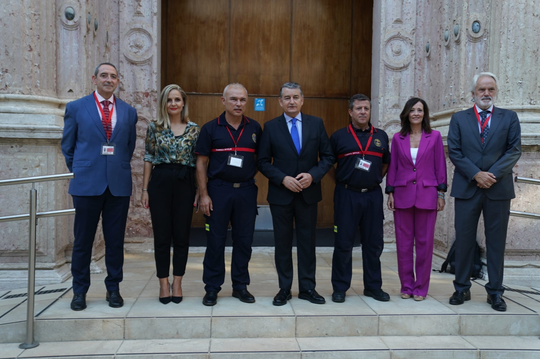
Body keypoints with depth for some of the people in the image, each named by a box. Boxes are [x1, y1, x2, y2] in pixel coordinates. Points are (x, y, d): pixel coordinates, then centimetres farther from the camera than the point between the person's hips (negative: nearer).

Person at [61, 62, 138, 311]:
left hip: (119, 185, 2)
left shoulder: (129, 112, 10)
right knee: (83, 240, 6)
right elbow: (68, 146, 10)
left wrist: (120, 168, 13)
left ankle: (113, 288, 21)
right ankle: (79, 291, 19)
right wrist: (80, 170, 10)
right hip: (87, 184, -1)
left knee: (115, 240, 7)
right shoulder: (76, 108, 4)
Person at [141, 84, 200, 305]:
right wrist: (144, 189, 1)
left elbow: (198, 162, 6)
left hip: (185, 184, 1)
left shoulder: (194, 129, 5)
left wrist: (199, 191, 1)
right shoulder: (154, 128, 4)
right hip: (160, 182, 0)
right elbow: (148, 159, 5)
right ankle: (163, 284, 17)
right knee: (161, 236, 4)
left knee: (182, 236, 6)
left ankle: (177, 283, 19)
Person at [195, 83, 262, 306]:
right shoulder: (210, 128, 0)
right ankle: (212, 287, 17)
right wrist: (203, 194, -6)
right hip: (218, 190, -2)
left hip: (246, 190, 2)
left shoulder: (255, 128, 5)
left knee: (244, 240, 8)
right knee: (215, 240, 4)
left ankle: (240, 286, 22)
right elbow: (201, 163, -1)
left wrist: (251, 175, 0)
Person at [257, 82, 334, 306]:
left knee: (307, 241, 9)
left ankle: (307, 288, 21)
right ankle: (284, 289, 20)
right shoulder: (271, 127, 0)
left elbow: (327, 157, 3)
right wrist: (283, 179, -15)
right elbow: (263, 162, -1)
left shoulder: (316, 124, 3)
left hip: (309, 193, 1)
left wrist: (313, 175, -13)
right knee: (282, 243, 8)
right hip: (280, 194, -1)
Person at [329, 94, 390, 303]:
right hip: (347, 195, -3)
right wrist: (340, 180, 4)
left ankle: (373, 286, 21)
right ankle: (340, 288, 13)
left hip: (373, 195, 3)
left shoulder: (381, 136, 10)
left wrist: (376, 179, 12)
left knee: (373, 243, 8)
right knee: (343, 243, 2)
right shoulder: (339, 136, 1)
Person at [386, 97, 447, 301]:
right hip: (403, 195, 1)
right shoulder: (398, 138, 6)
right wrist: (390, 192, 3)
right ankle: (406, 286, 17)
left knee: (425, 243, 4)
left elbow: (440, 166, 4)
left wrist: (441, 193, 0)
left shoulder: (434, 136, 3)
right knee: (403, 243, 5)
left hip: (427, 195, -1)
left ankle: (421, 288, 15)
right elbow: (392, 166, 8)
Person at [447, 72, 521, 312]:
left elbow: (514, 150, 1)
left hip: (499, 188, 0)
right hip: (467, 188, 0)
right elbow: (454, 152, 0)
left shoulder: (509, 118, 9)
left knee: (496, 242, 5)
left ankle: (495, 292, 15)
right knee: (464, 240, 4)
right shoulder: (459, 119, 8)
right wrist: (476, 174, -12)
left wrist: (492, 175, -12)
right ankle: (462, 288, 15)